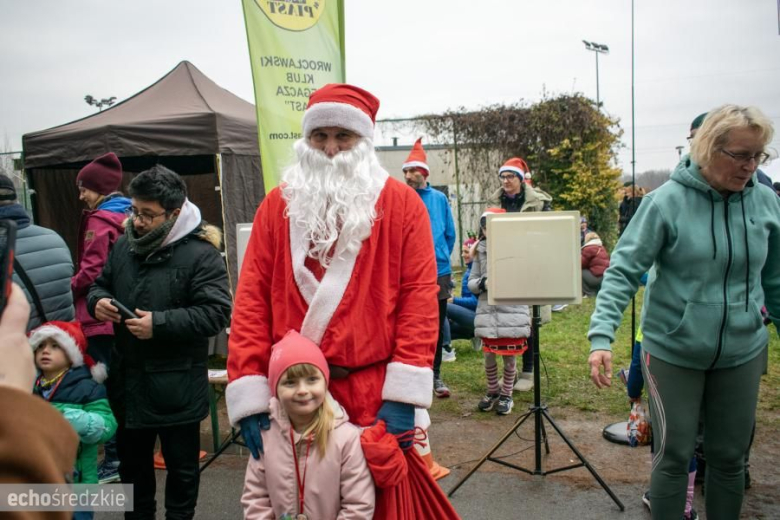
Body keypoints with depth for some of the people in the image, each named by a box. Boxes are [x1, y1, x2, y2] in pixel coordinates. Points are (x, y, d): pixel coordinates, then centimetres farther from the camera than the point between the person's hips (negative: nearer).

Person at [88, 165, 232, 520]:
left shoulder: (201, 254, -17)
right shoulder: (124, 244, 4)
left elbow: (216, 313, -22)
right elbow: (100, 285, 17)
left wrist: (159, 324, -27)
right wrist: (97, 301, -7)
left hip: (176, 384, -6)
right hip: (127, 378, 7)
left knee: (181, 464, 12)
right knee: (132, 461, 23)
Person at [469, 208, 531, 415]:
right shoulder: (480, 250, 4)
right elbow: (471, 282, 7)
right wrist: (483, 283, -13)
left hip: (512, 312, -2)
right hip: (487, 312, 3)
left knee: (509, 356, 9)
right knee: (489, 354, 12)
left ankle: (506, 395, 28)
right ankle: (492, 391, 34)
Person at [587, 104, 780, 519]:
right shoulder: (667, 202, -13)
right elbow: (623, 271, -16)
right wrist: (601, 336, -26)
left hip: (742, 353, 4)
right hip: (673, 352, -3)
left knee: (729, 456, 17)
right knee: (673, 456, 8)